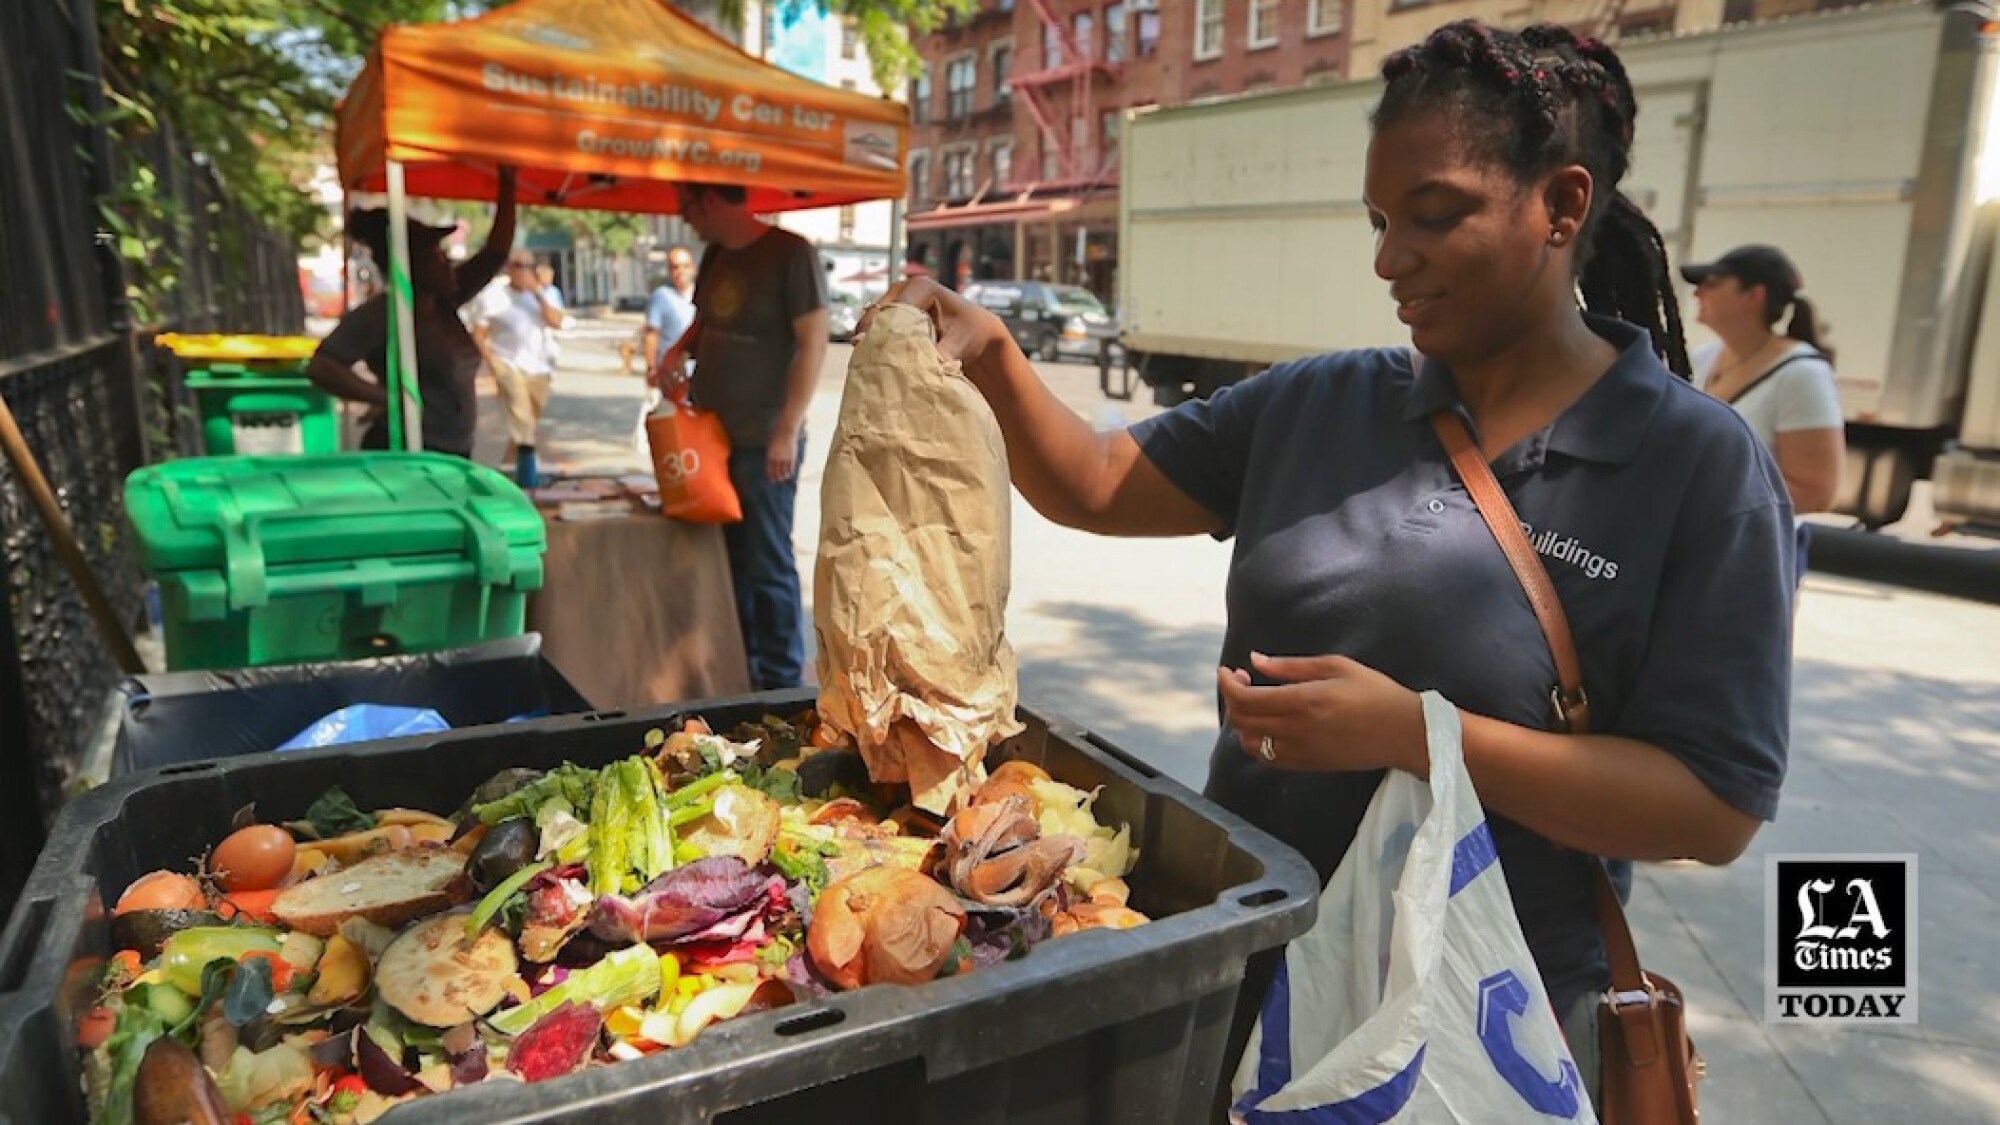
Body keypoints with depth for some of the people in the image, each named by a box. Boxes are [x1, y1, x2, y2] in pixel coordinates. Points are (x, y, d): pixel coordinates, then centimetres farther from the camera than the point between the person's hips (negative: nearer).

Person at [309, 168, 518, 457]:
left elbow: (496, 253, 15)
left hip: (453, 455, 8)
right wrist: (388, 398, -24)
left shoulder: (444, 302, 11)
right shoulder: (378, 314, -11)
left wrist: (508, 185, 12)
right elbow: (319, 368, -17)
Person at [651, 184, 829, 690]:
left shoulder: (790, 253, -11)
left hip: (764, 442, -7)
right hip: (714, 435, 7)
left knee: (767, 565, -1)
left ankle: (782, 681, 11)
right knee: (727, 559, 13)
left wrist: (787, 431, -20)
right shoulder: (714, 255, 11)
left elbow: (813, 344, -16)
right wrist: (678, 350, 1)